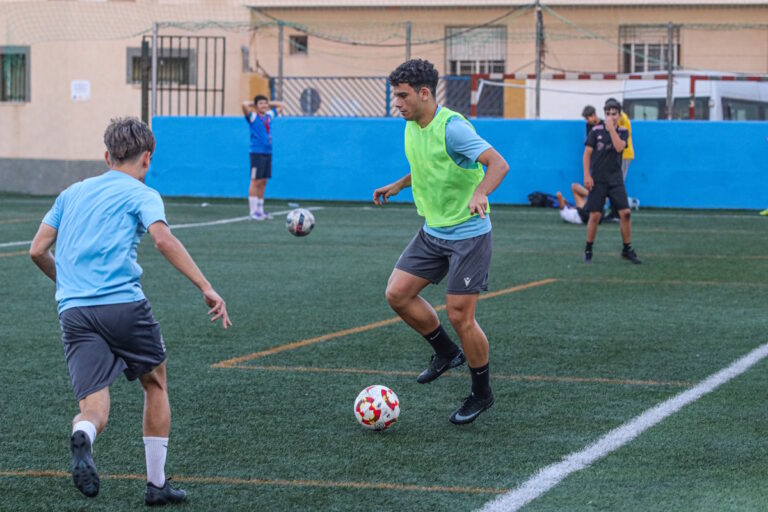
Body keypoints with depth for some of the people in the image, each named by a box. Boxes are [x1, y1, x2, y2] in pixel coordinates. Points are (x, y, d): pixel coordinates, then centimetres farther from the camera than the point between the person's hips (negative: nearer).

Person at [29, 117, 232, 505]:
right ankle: (157, 484, 23)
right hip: (124, 304, -3)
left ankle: (83, 437, -41)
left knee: (93, 407, -4)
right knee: (155, 384, 20)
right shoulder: (142, 195, 6)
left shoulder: (72, 193, 22)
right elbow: (163, 240, -13)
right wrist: (206, 288, -17)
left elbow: (37, 251, 21)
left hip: (73, 312, 3)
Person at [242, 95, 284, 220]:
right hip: (257, 152, -7)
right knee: (255, 181, -7)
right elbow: (244, 104, -22)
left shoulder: (269, 116, 14)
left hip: (268, 152, 7)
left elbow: (280, 105, 29)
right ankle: (253, 211, -8)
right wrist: (253, 104, -2)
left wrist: (268, 104, 16)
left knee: (263, 182, 9)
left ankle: (260, 210, 14)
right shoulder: (252, 117, -5)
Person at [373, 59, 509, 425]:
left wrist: (480, 192, -46)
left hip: (468, 234, -8)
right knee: (397, 293, 0)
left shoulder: (452, 127, -20)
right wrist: (397, 186, 18)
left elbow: (498, 164, -29)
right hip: (432, 231, 8)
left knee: (459, 315, -6)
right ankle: (446, 352, 21)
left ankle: (481, 393, 13)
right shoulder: (411, 127, 6)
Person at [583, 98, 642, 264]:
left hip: (615, 179, 2)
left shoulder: (622, 132, 5)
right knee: (595, 215, -4)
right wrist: (587, 176, -10)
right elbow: (587, 153, -1)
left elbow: (619, 147, -15)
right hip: (597, 180, -2)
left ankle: (627, 249, 3)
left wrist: (611, 128, -16)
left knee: (625, 213, -8)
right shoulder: (596, 131, 0)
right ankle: (588, 250, 9)